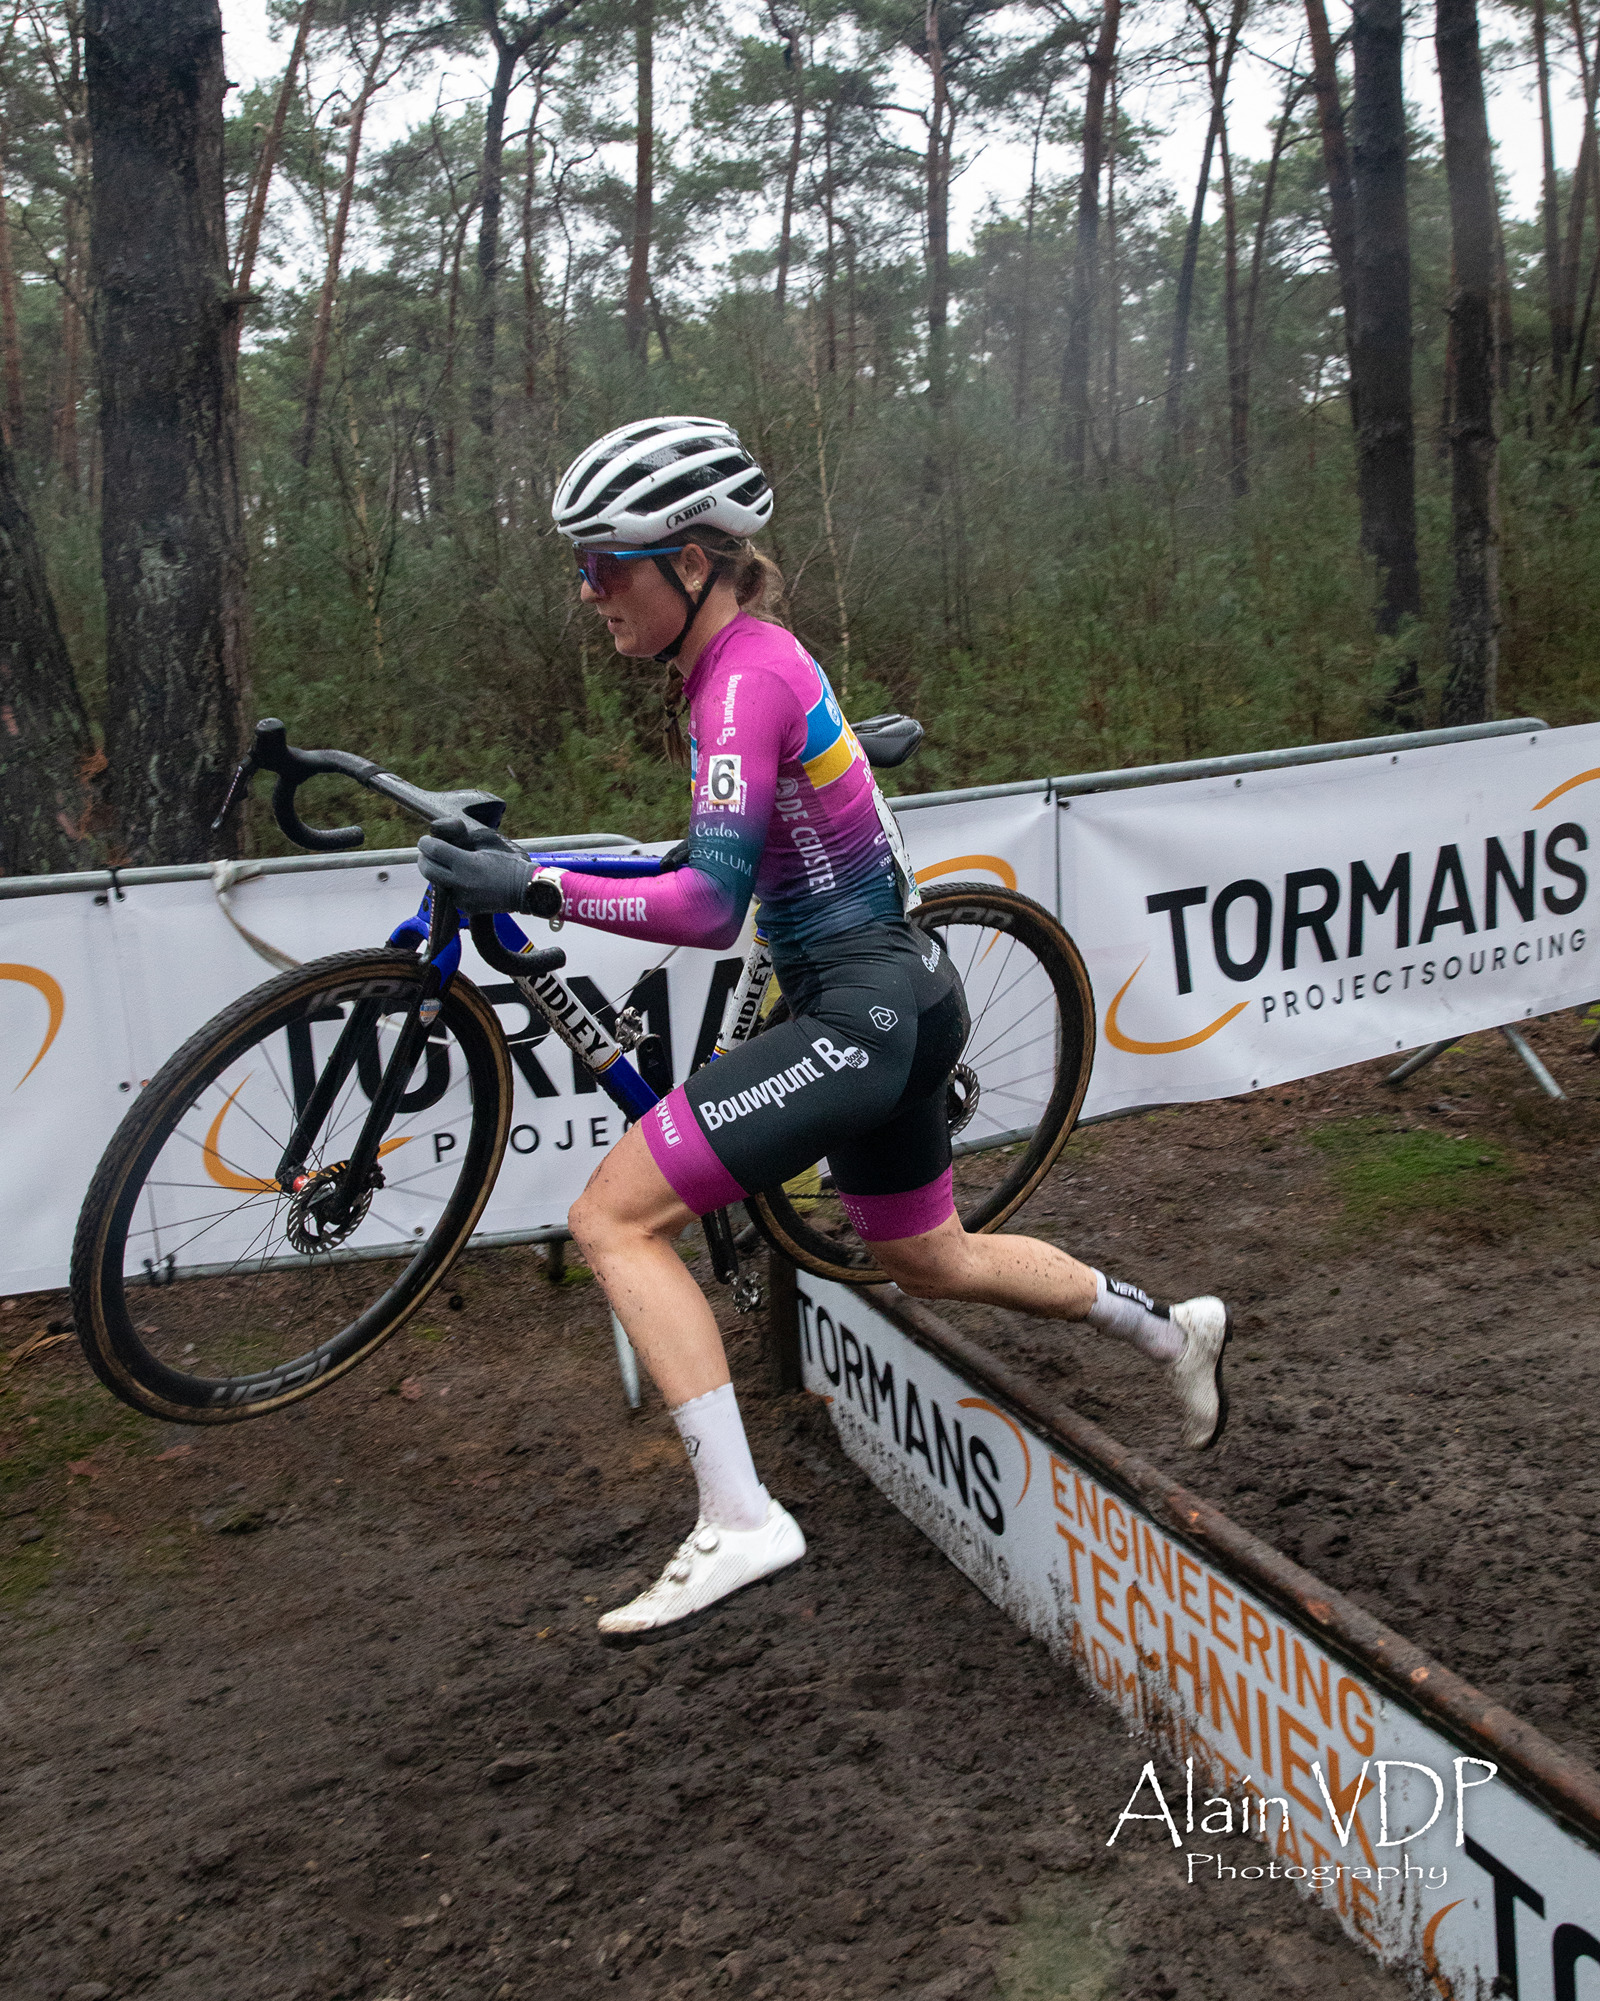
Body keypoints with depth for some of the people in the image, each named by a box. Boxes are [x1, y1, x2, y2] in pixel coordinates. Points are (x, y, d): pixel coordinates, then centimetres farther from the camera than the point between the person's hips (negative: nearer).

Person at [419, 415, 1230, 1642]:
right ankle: (1171, 1331, 43)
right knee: (933, 1263, 27)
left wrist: (534, 891, -30)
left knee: (614, 1219, -14)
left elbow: (712, 907, -27)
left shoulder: (746, 677, -18)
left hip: (865, 1009, -10)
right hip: (891, 997, 10)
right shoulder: (743, 658, 11)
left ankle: (740, 1522, -14)